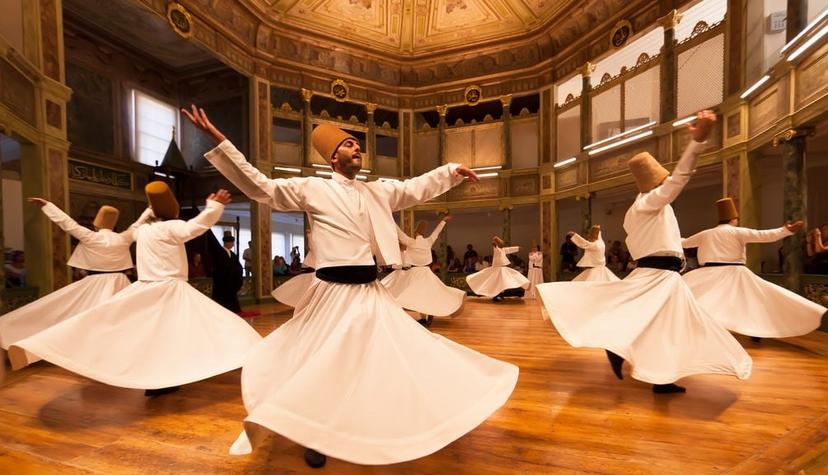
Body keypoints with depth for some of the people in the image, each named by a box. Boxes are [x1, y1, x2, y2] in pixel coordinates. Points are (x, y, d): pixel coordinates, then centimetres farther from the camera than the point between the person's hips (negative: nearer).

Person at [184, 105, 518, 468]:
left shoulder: (378, 191, 11)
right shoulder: (312, 188, -3)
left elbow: (417, 188, 18)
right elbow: (260, 187, -6)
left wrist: (452, 171, 18)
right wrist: (219, 141, -10)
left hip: (370, 291, 5)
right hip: (333, 293, -5)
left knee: (393, 359, 15)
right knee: (320, 367, 9)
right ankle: (315, 435, 37)